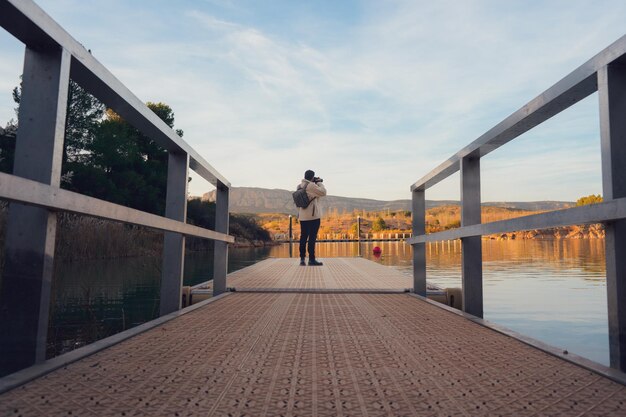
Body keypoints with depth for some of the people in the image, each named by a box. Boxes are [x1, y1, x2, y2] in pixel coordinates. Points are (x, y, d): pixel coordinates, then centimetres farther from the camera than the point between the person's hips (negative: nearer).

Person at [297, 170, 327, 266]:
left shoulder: (299, 186, 11)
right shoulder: (311, 185, -13)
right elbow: (323, 192, -10)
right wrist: (319, 183, 2)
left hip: (302, 216, 8)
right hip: (313, 215, -8)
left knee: (303, 236, 10)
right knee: (312, 237, -5)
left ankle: (302, 258, 10)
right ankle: (311, 259, -4)